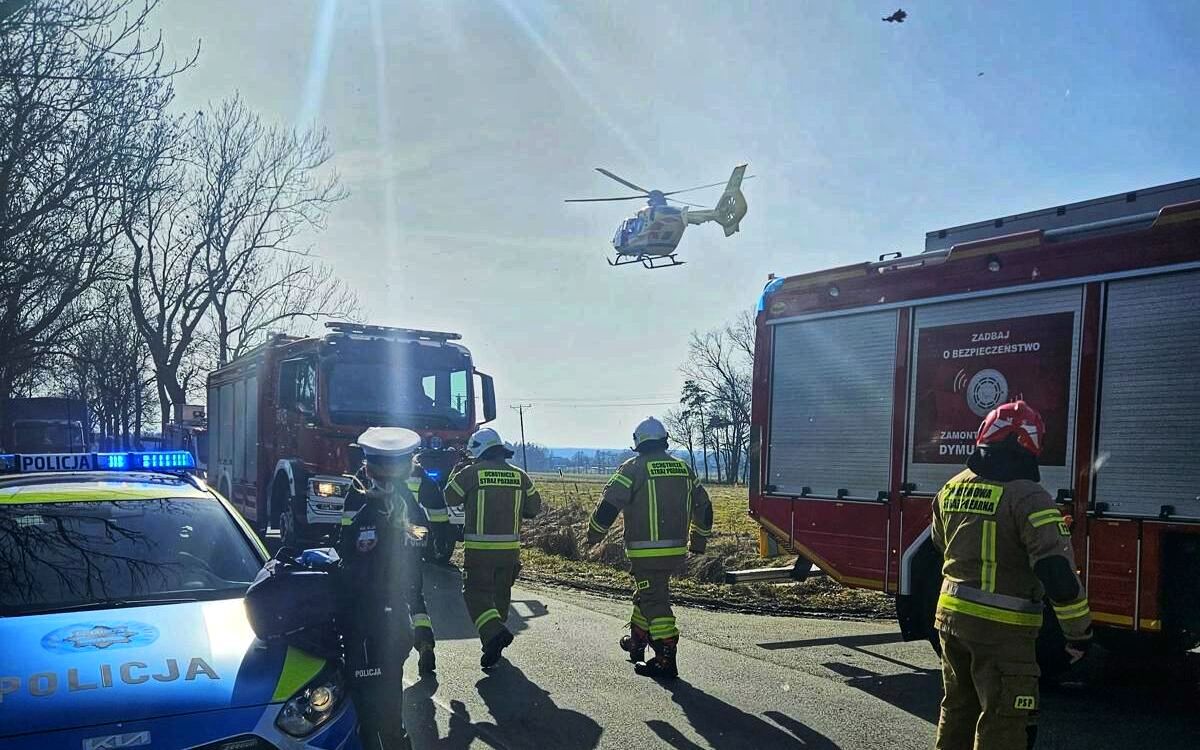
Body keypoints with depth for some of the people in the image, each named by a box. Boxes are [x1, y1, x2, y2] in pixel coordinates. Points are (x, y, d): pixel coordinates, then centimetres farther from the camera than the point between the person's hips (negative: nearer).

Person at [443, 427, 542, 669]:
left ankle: (494, 632, -21)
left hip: (479, 549, -4)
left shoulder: (471, 473, -7)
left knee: (476, 593, 1)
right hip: (510, 548, 4)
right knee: (500, 594, 17)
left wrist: (455, 474, 22)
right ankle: (493, 644, 26)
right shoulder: (519, 475, 5)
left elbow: (450, 497, 6)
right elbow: (534, 507, 11)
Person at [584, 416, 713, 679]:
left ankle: (666, 660, -7)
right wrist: (699, 540, 30)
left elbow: (609, 504, -11)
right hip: (676, 550, 6)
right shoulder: (684, 469, 10)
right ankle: (637, 641, 36)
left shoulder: (633, 468, -8)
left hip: (646, 552, -6)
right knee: (646, 594, 23)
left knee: (654, 601, -3)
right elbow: (703, 506, 17)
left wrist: (593, 534, 3)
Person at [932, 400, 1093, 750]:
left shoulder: (952, 488, 5)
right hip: (1001, 629, -7)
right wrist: (1080, 632, -13)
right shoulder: (1028, 497, -17)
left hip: (950, 616, 7)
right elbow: (1058, 571, -22)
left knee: (958, 708, 22)